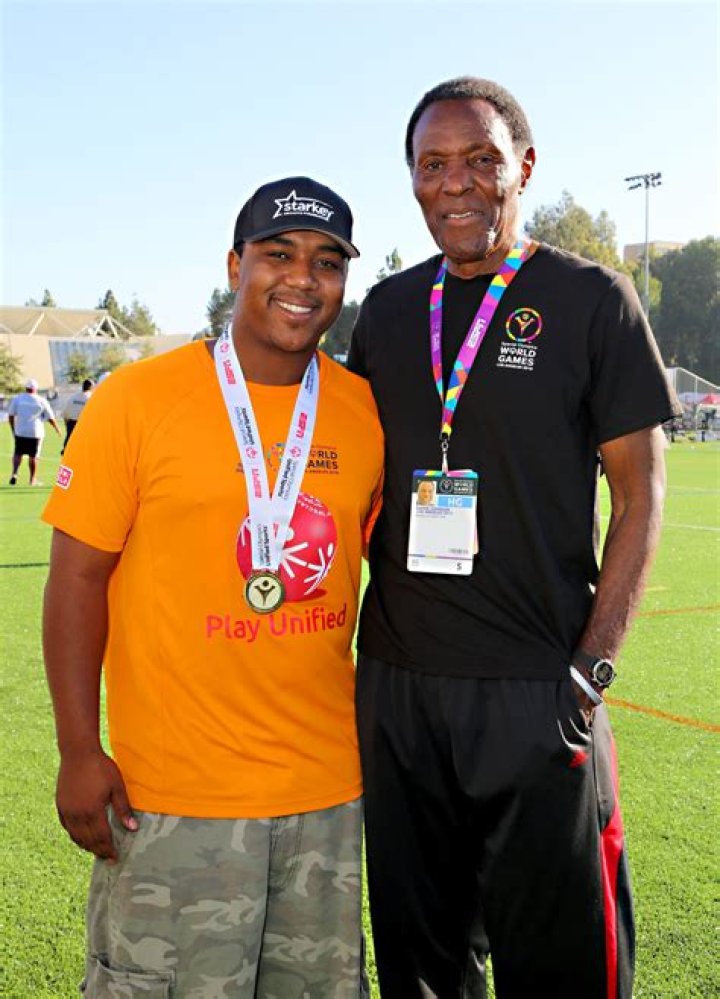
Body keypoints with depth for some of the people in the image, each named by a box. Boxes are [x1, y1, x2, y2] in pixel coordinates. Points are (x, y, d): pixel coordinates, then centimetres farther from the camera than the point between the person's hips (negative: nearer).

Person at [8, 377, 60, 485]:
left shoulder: (17, 399, 0)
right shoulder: (41, 401, -1)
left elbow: (11, 415, 2)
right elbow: (50, 418, 3)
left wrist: (13, 430, 15)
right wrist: (57, 429, 20)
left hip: (20, 431, 1)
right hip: (36, 432, -1)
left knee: (18, 453, 13)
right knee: (33, 456, 6)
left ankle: (14, 474, -4)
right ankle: (33, 480, 13)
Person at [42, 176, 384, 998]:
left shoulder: (368, 411, 3)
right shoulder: (135, 399, -7)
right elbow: (78, 577, -6)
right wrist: (79, 751, -9)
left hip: (330, 790, 4)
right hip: (174, 799, -3)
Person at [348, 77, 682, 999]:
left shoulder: (590, 300, -3)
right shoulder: (387, 310, 9)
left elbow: (639, 494, -4)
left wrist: (592, 667, -12)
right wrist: (355, 634, 8)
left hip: (537, 692, -4)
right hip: (395, 682, 4)